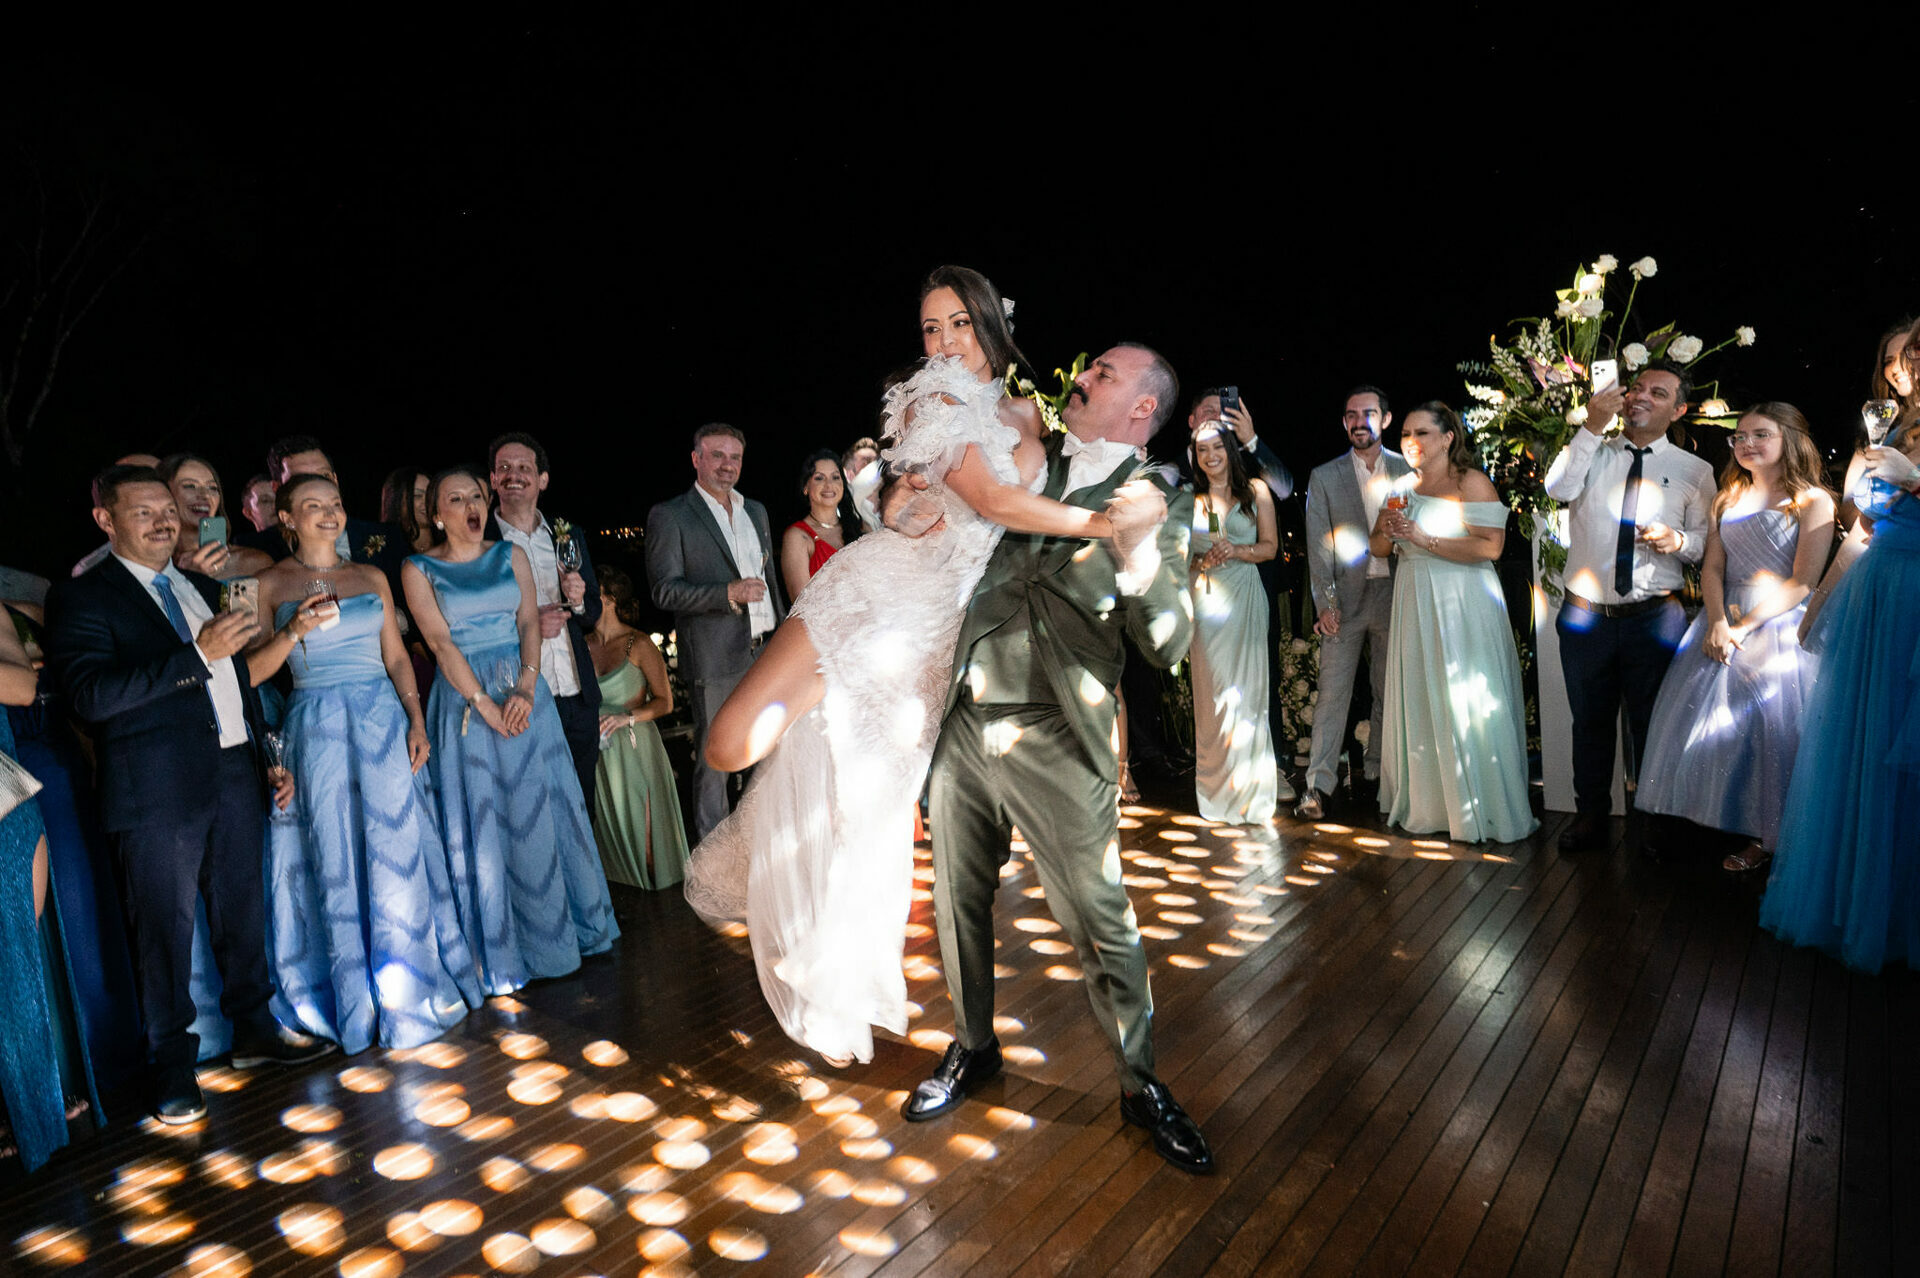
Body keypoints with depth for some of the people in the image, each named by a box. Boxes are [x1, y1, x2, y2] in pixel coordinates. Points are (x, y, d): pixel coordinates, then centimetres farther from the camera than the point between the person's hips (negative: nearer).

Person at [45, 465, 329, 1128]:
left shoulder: (204, 589, 16)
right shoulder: (80, 597, -4)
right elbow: (91, 694, -19)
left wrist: (270, 758, 17)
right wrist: (198, 652, -26)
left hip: (234, 775, 6)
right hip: (157, 791, -6)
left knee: (243, 912, 15)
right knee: (165, 929, 4)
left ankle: (254, 1029, 31)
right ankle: (173, 1068, 19)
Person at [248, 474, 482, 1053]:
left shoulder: (371, 578, 10)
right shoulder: (270, 584, 3)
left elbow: (396, 657, 11)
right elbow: (252, 670, -2)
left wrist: (416, 721, 1)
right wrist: (294, 631, -18)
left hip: (382, 722, 2)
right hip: (316, 732, -2)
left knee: (398, 852, 3)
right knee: (335, 863, 3)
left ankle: (409, 987, 18)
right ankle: (356, 999, 17)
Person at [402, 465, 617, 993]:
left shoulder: (510, 555, 10)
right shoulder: (419, 570, 1)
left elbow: (530, 621, 2)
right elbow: (440, 642, -7)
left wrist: (526, 687, -13)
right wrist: (484, 703, -15)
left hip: (524, 693, 3)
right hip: (464, 699, -2)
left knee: (541, 809, 6)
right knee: (481, 819, 1)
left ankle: (557, 927, 22)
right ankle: (499, 949, 14)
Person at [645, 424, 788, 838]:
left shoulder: (756, 510, 17)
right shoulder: (669, 516, -3)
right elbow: (664, 590, -10)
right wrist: (728, 594, -21)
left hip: (767, 652, 6)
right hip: (716, 659, -6)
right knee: (713, 762, 0)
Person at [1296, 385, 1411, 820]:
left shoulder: (1408, 470, 7)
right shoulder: (1324, 477, 5)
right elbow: (1318, 545, 0)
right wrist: (1324, 601, -10)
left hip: (1395, 594, 2)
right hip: (1345, 598, -1)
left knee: (1389, 692, 8)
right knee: (1332, 693, -4)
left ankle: (1373, 772, 22)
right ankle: (1318, 786, -1)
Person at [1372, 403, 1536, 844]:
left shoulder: (1470, 483, -7)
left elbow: (1490, 546, -17)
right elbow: (1377, 549, 17)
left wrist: (1423, 539, -19)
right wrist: (1387, 530, -5)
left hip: (1462, 604, -6)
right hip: (1414, 603, 6)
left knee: (1466, 704, -3)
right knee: (1418, 703, 7)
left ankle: (1481, 810, 8)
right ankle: (1427, 804, 17)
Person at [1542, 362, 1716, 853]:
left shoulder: (1694, 470, 6)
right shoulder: (1591, 452, 7)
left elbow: (1707, 542, 6)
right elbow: (1558, 488, -14)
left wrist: (1678, 541, -15)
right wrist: (1591, 428, -16)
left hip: (1654, 618, -1)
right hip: (1585, 614, 1)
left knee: (1650, 723, 7)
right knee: (1590, 720, 11)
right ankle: (1590, 816, 25)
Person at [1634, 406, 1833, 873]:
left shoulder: (1813, 501, -4)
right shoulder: (1728, 498, 13)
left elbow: (1802, 582, -11)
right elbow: (1712, 568, 5)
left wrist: (1744, 626, -17)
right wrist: (1718, 623, -11)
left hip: (1781, 627, -5)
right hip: (1724, 626, 5)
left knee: (1775, 727, -3)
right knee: (1717, 724, 4)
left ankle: (1777, 837, 13)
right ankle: (1755, 834, 18)